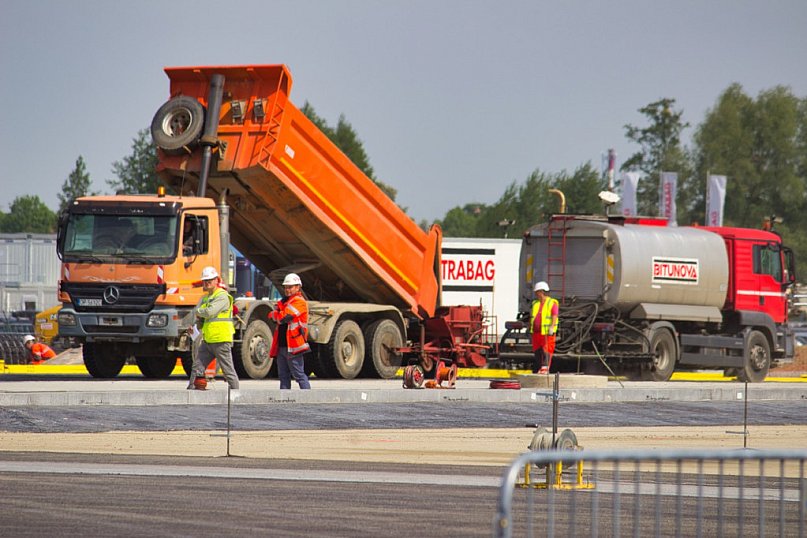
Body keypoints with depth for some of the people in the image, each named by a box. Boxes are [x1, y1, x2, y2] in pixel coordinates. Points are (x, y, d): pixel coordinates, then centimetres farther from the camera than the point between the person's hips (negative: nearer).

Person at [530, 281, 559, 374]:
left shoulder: (552, 303, -3)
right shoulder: (535, 303, 17)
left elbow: (555, 317, -12)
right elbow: (532, 317, 21)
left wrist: (552, 327, -24)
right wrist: (529, 328, 19)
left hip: (547, 332, -6)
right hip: (536, 332, 6)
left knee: (546, 351, -12)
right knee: (537, 351, 8)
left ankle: (545, 368, -16)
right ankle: (537, 369, 13)